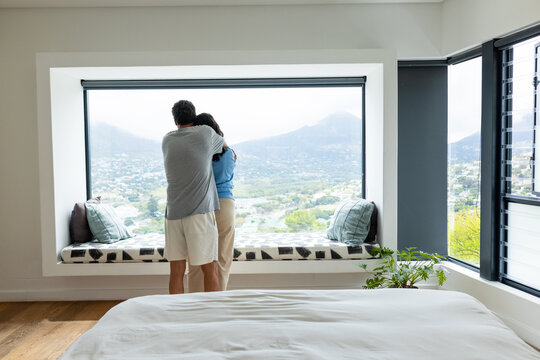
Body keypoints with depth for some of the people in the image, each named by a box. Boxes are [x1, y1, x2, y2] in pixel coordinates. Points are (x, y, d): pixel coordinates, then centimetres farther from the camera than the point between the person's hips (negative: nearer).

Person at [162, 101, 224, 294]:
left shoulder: (167, 140, 12)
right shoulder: (205, 133, 1)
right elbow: (223, 145, 21)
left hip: (173, 213, 4)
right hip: (200, 212, -4)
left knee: (177, 271, 9)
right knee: (210, 270, 4)